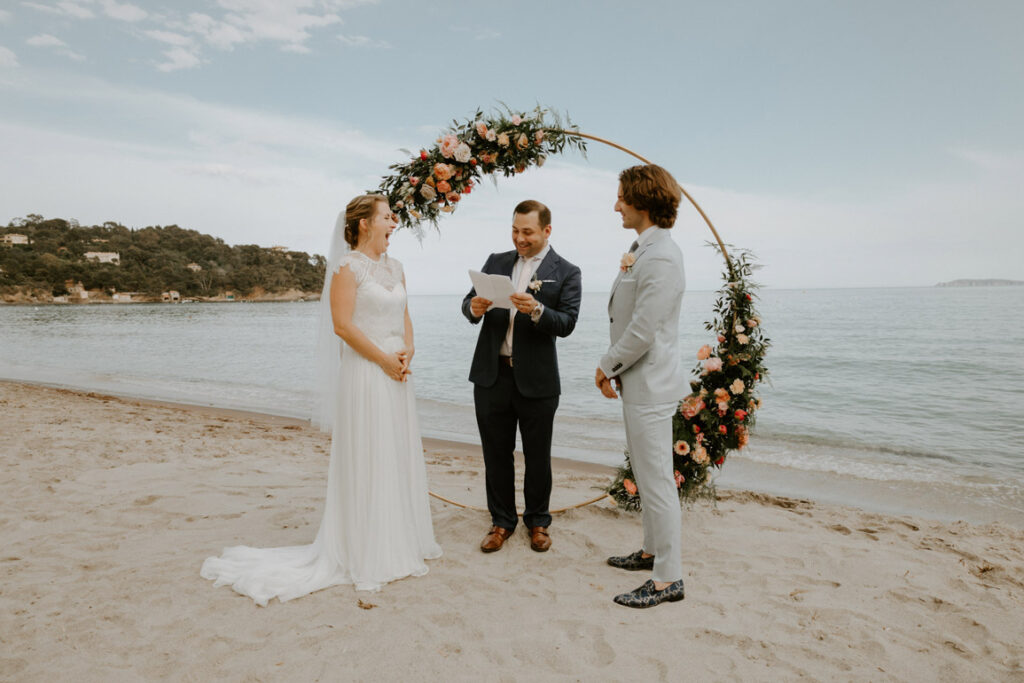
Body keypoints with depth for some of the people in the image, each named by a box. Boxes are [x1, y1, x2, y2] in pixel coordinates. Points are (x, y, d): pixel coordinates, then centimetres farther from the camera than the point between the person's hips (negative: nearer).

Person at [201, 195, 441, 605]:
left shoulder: (395, 267, 14)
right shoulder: (348, 266, -9)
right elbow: (342, 325, -15)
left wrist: (408, 350, -2)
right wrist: (385, 360, -14)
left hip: (397, 376, 8)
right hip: (365, 374, -8)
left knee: (399, 456, 14)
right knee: (365, 459, 0)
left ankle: (400, 540, 29)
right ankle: (367, 553, 14)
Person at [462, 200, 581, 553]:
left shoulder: (566, 272, -1)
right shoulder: (496, 262, 10)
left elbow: (566, 324, -11)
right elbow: (469, 302, 7)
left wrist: (536, 310, -29)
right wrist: (474, 307, -17)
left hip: (536, 379, -3)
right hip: (492, 374, 3)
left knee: (537, 456, 10)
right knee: (496, 452, 11)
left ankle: (538, 521, 30)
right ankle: (501, 521, 28)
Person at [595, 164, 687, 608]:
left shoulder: (661, 258, -21)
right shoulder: (642, 249, 12)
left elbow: (643, 331, -23)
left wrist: (608, 366, -9)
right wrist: (612, 368, 7)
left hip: (650, 384, -10)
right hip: (638, 382, 10)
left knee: (656, 480, -1)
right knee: (647, 476, 21)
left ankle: (668, 579, 12)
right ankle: (653, 551, 38)